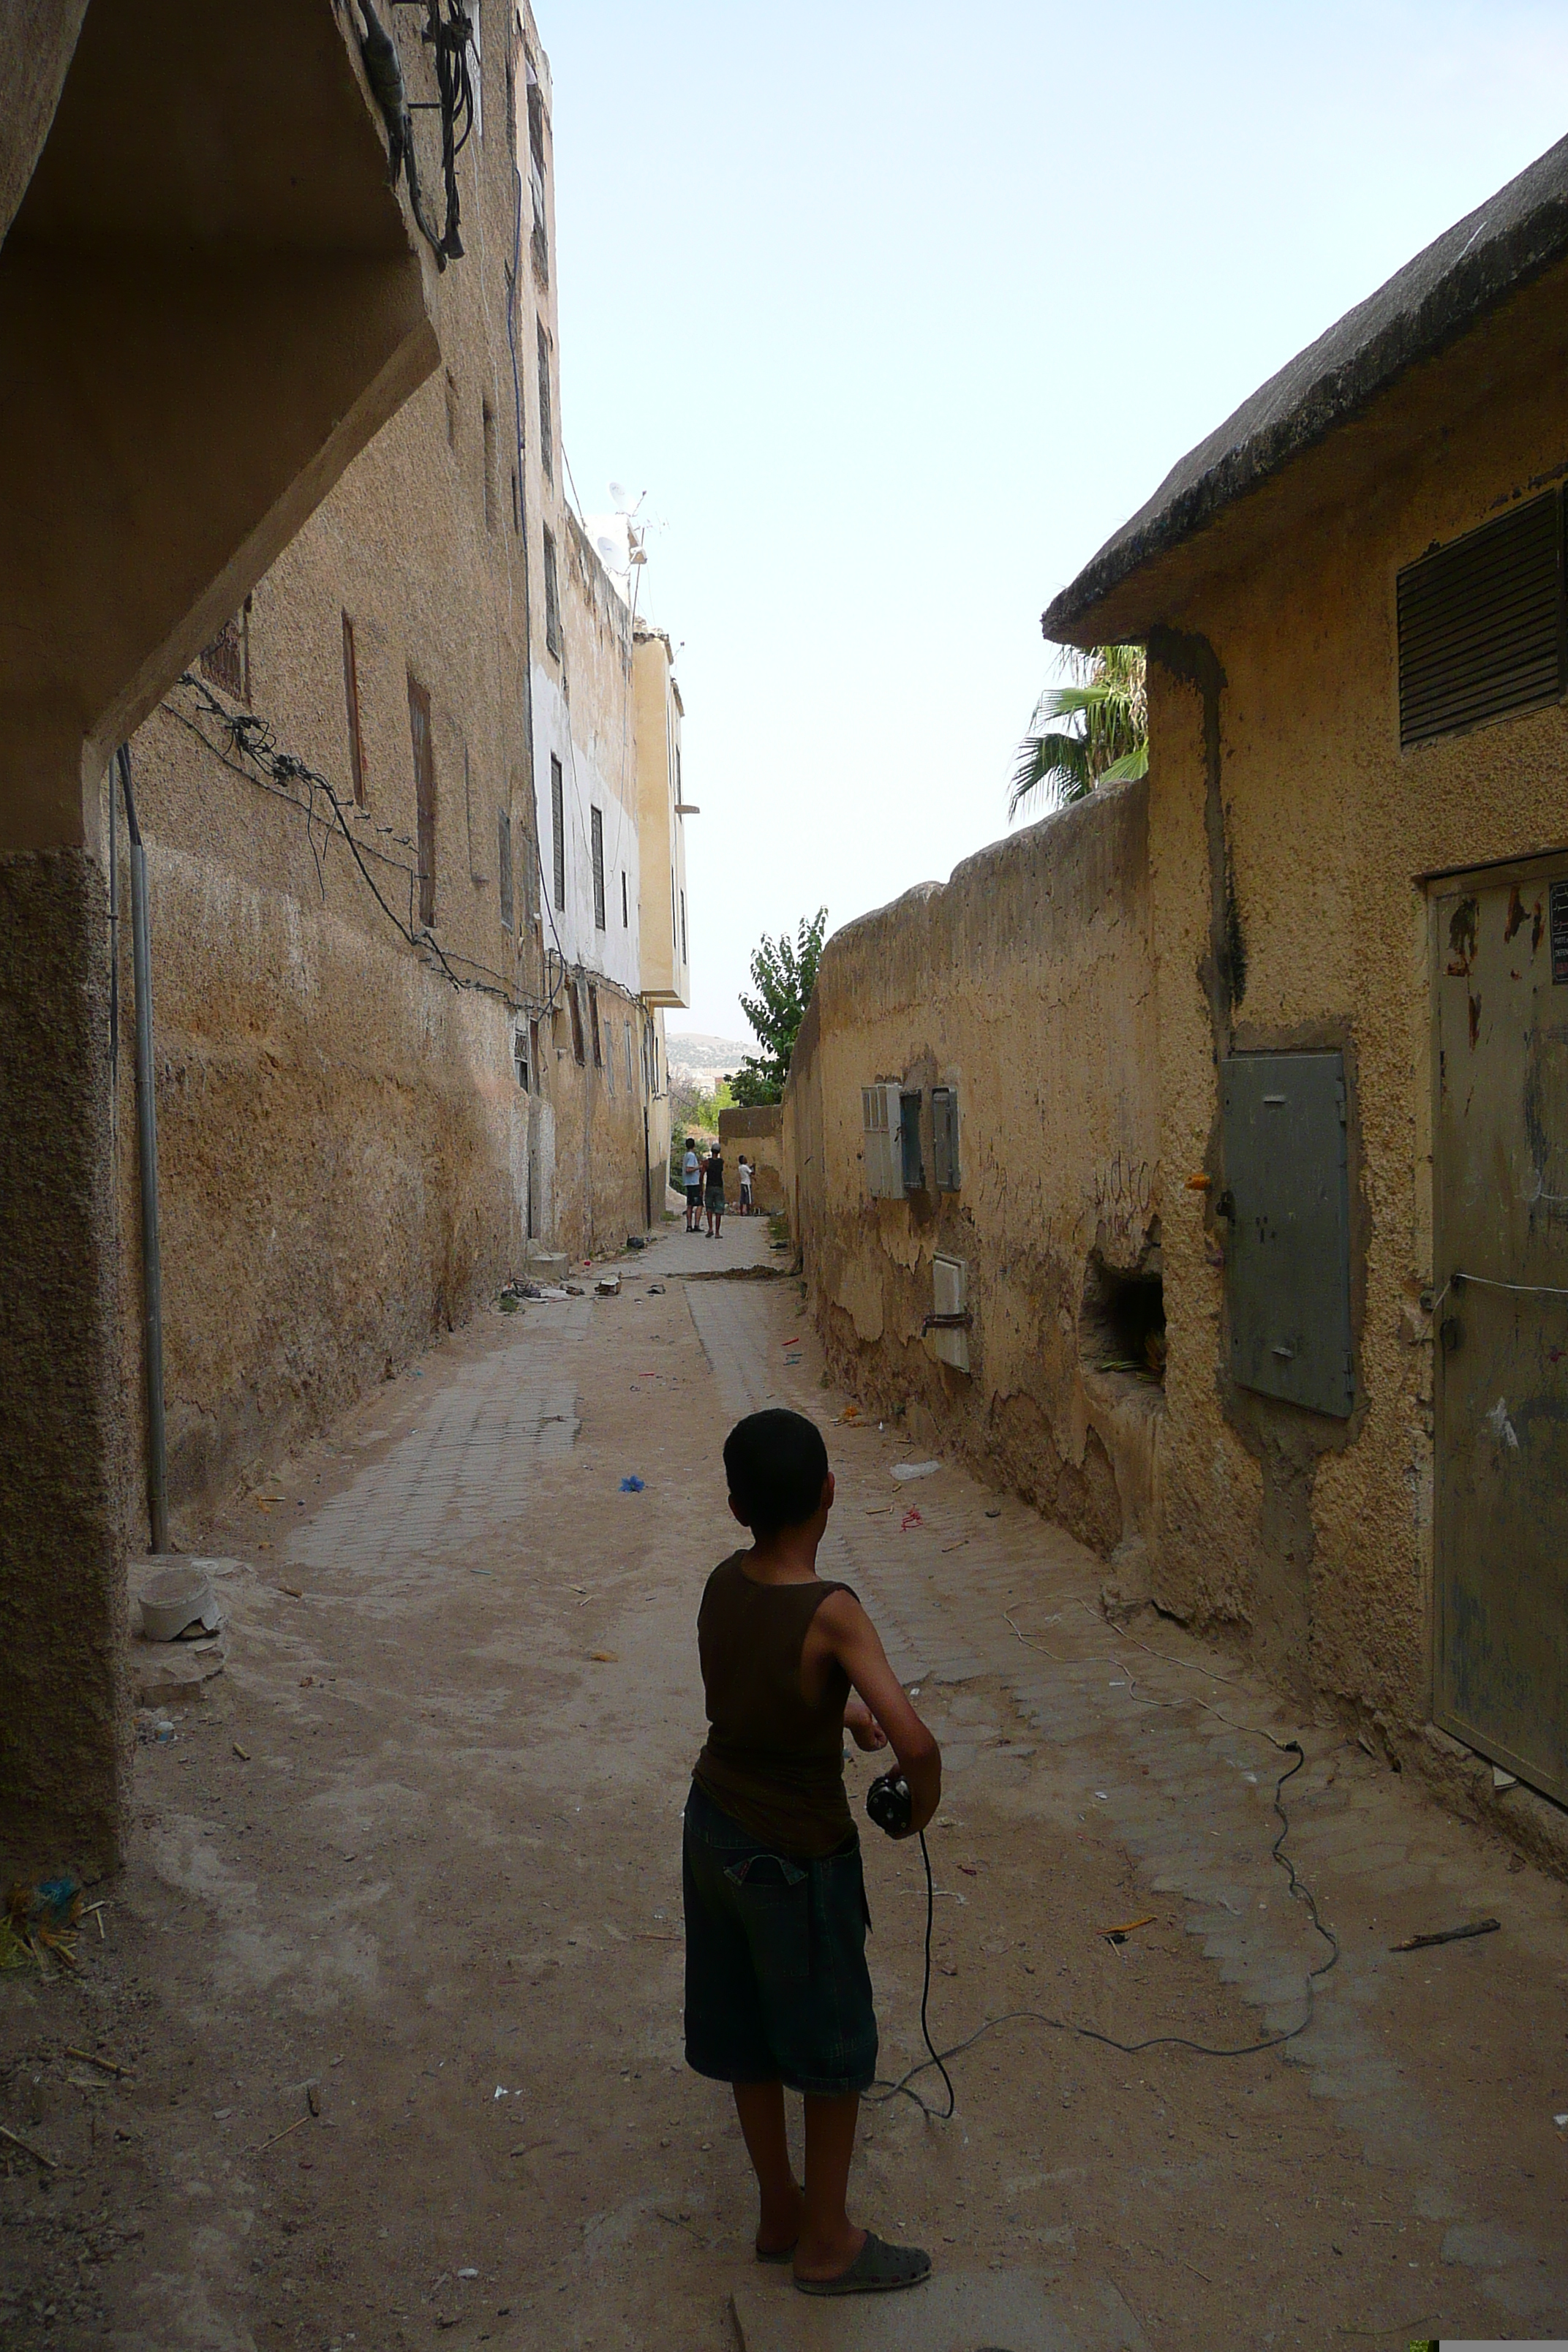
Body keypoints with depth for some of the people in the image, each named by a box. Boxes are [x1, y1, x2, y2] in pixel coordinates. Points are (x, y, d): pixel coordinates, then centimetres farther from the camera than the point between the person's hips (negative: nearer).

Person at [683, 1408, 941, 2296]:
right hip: (797, 1855, -7)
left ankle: (780, 2212, 40)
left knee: (750, 2039, 22)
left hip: (715, 1830, 7)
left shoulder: (723, 1582, -7)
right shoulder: (831, 1612, -27)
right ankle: (827, 2244, 31)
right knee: (833, 2051, 15)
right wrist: (919, 1810, -12)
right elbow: (917, 1745, -32)